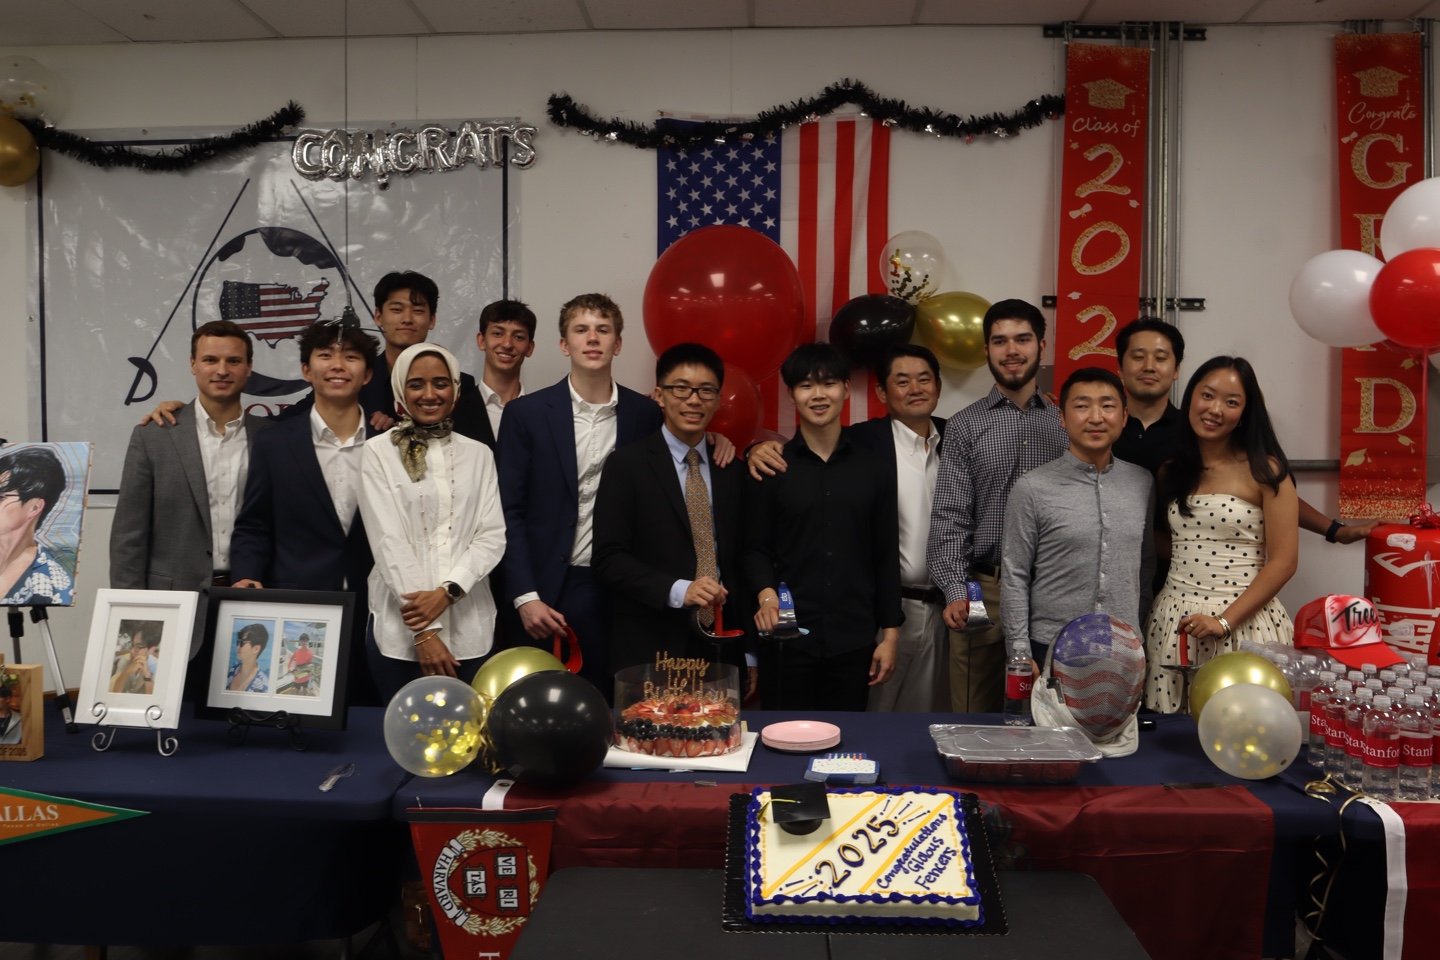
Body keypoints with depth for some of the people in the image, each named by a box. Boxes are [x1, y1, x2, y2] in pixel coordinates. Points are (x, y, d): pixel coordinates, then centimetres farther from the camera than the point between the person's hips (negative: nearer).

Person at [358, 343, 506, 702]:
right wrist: (424, 632, -14)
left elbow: (492, 536, 2)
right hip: (399, 626, -2)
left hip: (470, 626, 2)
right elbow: (388, 541, -8)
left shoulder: (478, 454, 8)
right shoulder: (378, 451, -1)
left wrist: (447, 591, -15)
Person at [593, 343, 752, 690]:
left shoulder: (732, 471, 10)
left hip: (723, 650, 4)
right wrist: (678, 590, -20)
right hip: (650, 652, -3)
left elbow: (740, 564, 13)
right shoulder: (626, 464, -3)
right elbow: (608, 559, -8)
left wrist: (751, 654, 12)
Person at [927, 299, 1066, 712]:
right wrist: (955, 591, -14)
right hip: (983, 589, -1)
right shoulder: (964, 426, 3)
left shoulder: (1065, 425, 8)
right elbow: (949, 516, -3)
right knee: (975, 720, 6)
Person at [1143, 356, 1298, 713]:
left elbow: (1282, 562, -8)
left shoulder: (1264, 471, -3)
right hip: (1173, 622, 4)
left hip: (1244, 620, -3)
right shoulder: (1170, 470, 9)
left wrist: (1225, 621, -14)